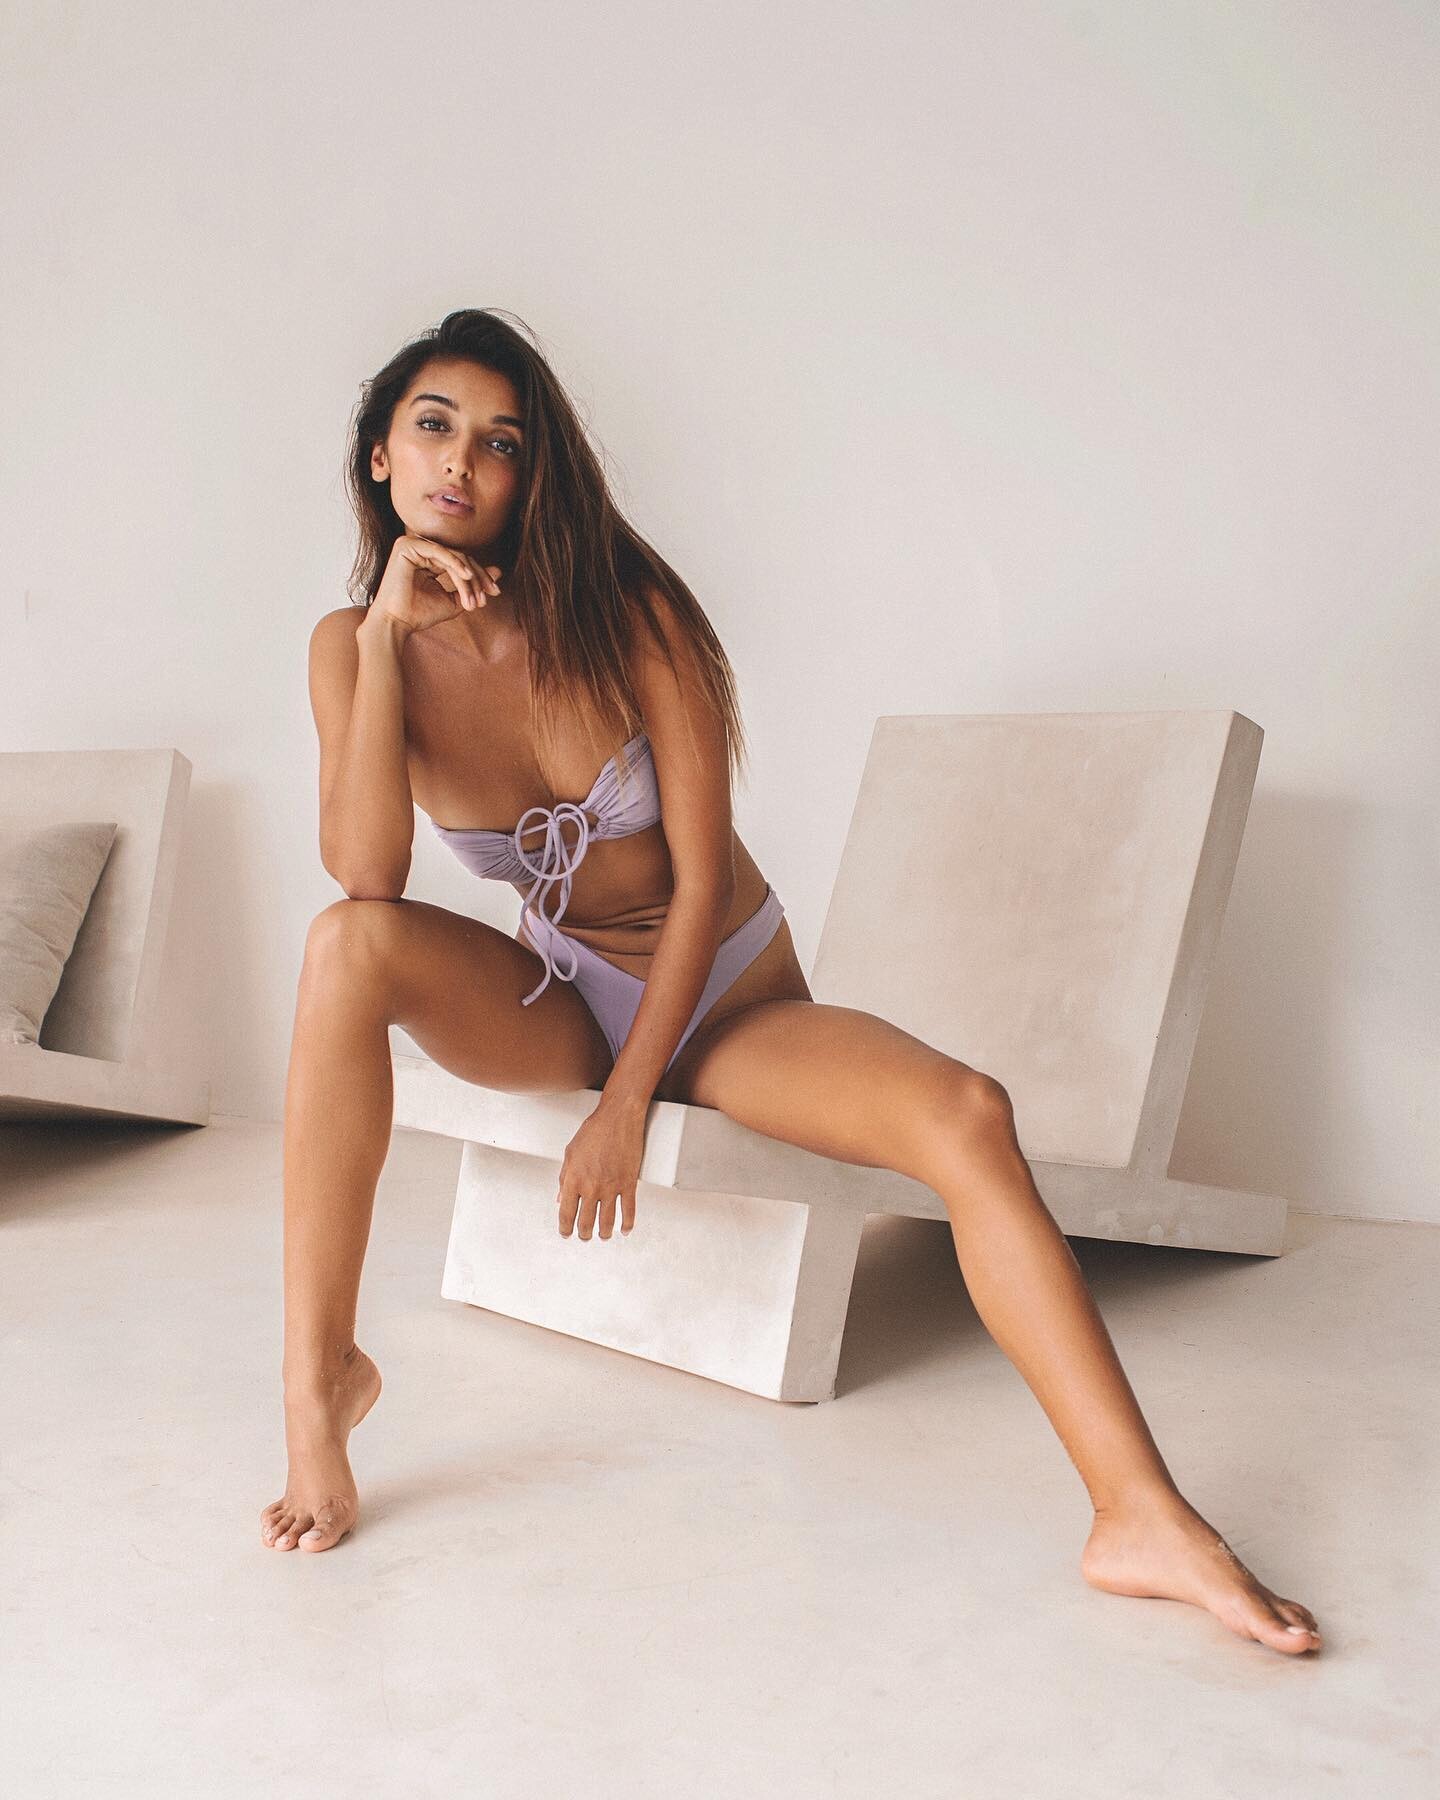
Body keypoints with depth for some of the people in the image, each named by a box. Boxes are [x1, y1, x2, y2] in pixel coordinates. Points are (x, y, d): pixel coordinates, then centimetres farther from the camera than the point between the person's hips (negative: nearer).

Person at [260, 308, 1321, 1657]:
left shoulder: (622, 610, -14)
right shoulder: (353, 645, -7)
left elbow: (702, 873, -14)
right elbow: (365, 876, -22)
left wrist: (629, 1101, -16)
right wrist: (386, 636, -27)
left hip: (726, 1002, -1)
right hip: (556, 1001, 2)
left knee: (966, 1114, -27)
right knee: (349, 945, -29)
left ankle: (1142, 1520, -27)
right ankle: (319, 1381, -22)